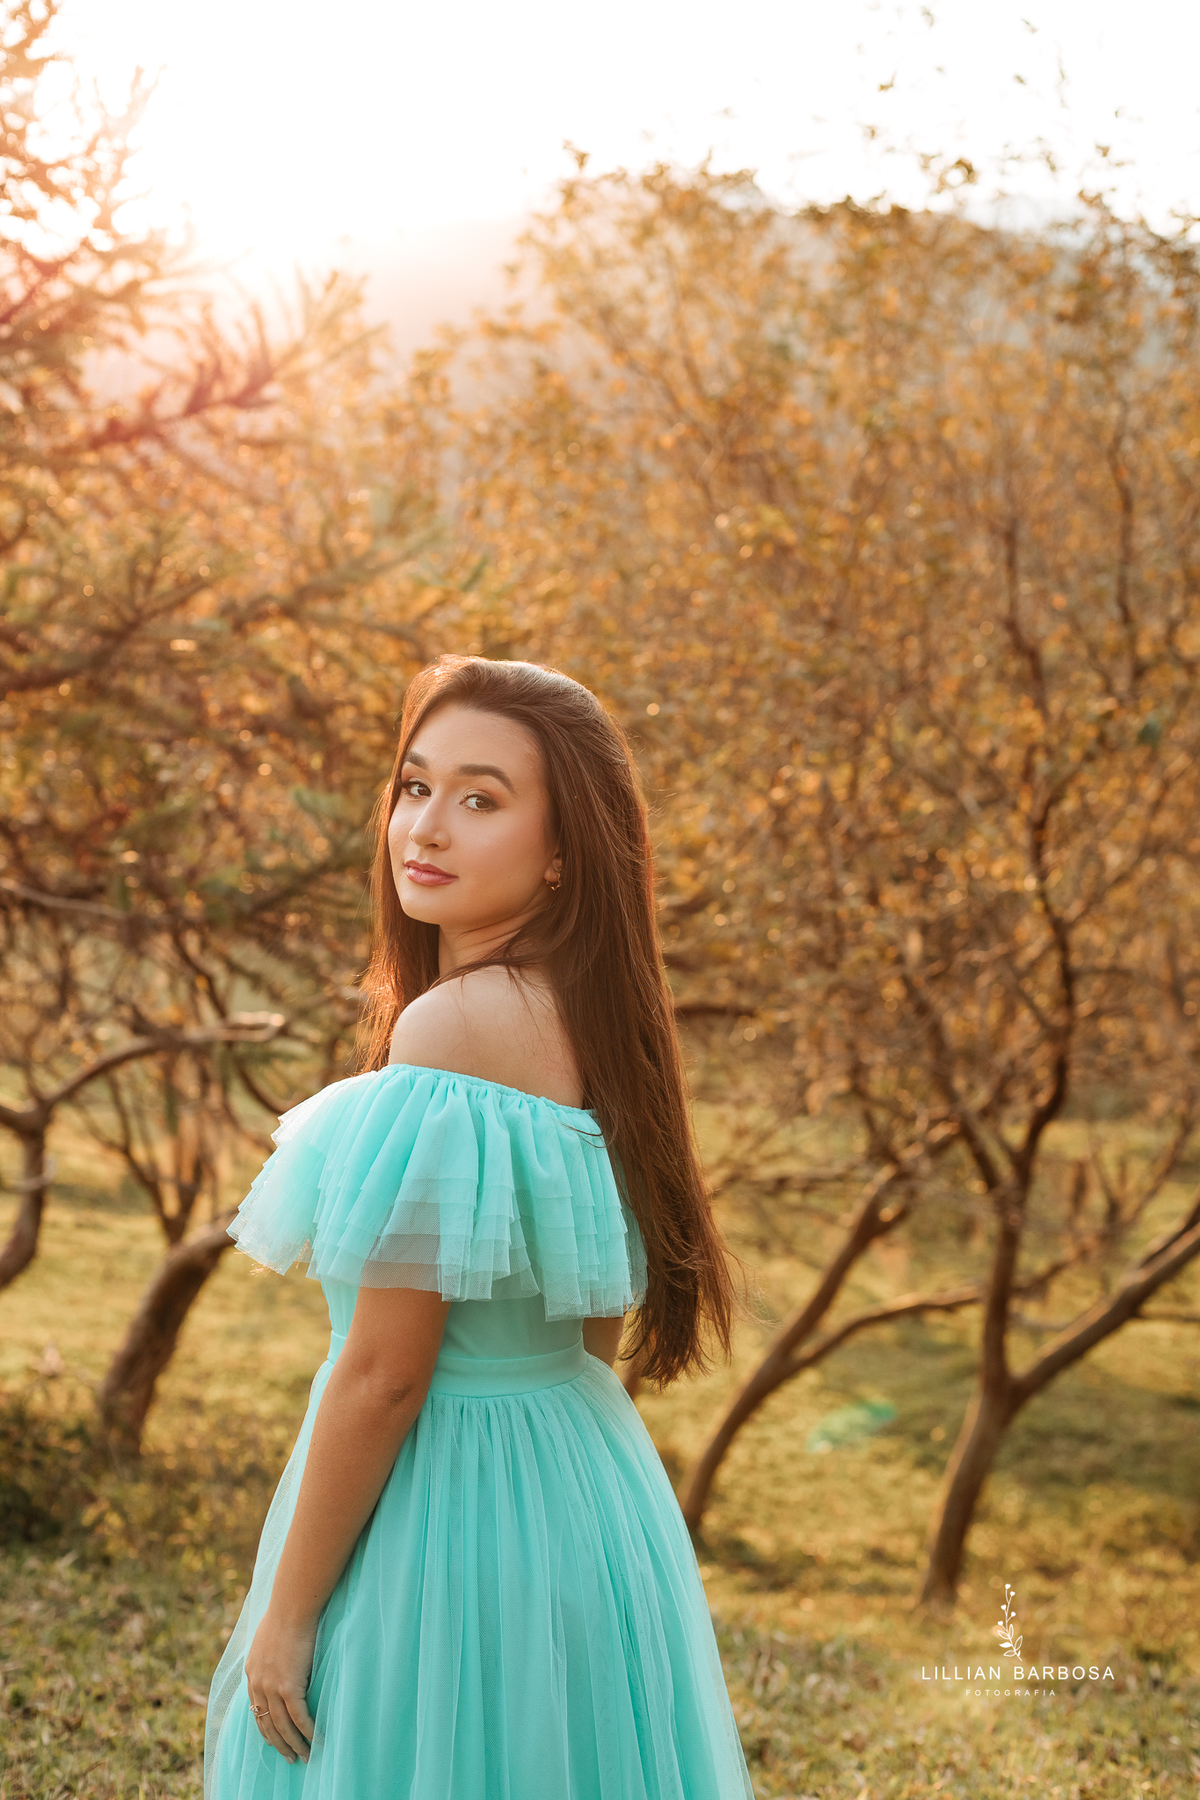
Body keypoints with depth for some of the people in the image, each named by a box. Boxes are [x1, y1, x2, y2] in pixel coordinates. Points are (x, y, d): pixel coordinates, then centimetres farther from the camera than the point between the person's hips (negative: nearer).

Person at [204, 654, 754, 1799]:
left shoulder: (451, 1027, -22)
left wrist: (284, 1613, -13)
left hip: (443, 1498, -8)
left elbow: (383, 1372, -21)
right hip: (581, 1477, 8)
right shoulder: (589, 1016, 4)